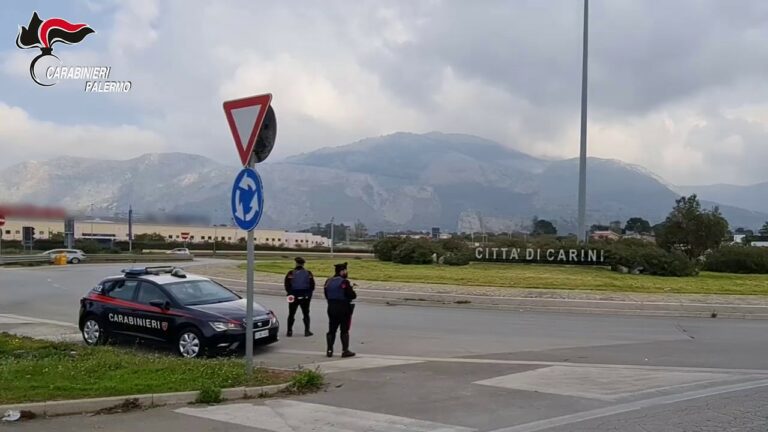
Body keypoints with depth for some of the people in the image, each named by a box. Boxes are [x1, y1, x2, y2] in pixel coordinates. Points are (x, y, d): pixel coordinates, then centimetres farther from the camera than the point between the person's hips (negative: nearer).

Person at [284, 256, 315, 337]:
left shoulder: (291, 273, -7)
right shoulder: (308, 273, 0)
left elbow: (287, 285, -8)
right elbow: (312, 285, 1)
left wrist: (289, 293, 4)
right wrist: (309, 293, 13)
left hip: (294, 296, -1)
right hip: (305, 297, 2)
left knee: (291, 314, 9)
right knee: (306, 314, 11)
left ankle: (289, 331, 7)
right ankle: (307, 331, 6)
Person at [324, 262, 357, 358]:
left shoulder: (328, 282, 7)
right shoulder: (344, 282, -15)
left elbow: (326, 295, 11)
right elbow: (352, 295, -16)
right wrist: (352, 291, 3)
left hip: (331, 308, 6)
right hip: (344, 308, -6)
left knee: (332, 330, 11)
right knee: (344, 330, 2)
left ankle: (329, 350, 11)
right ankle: (345, 350, 3)